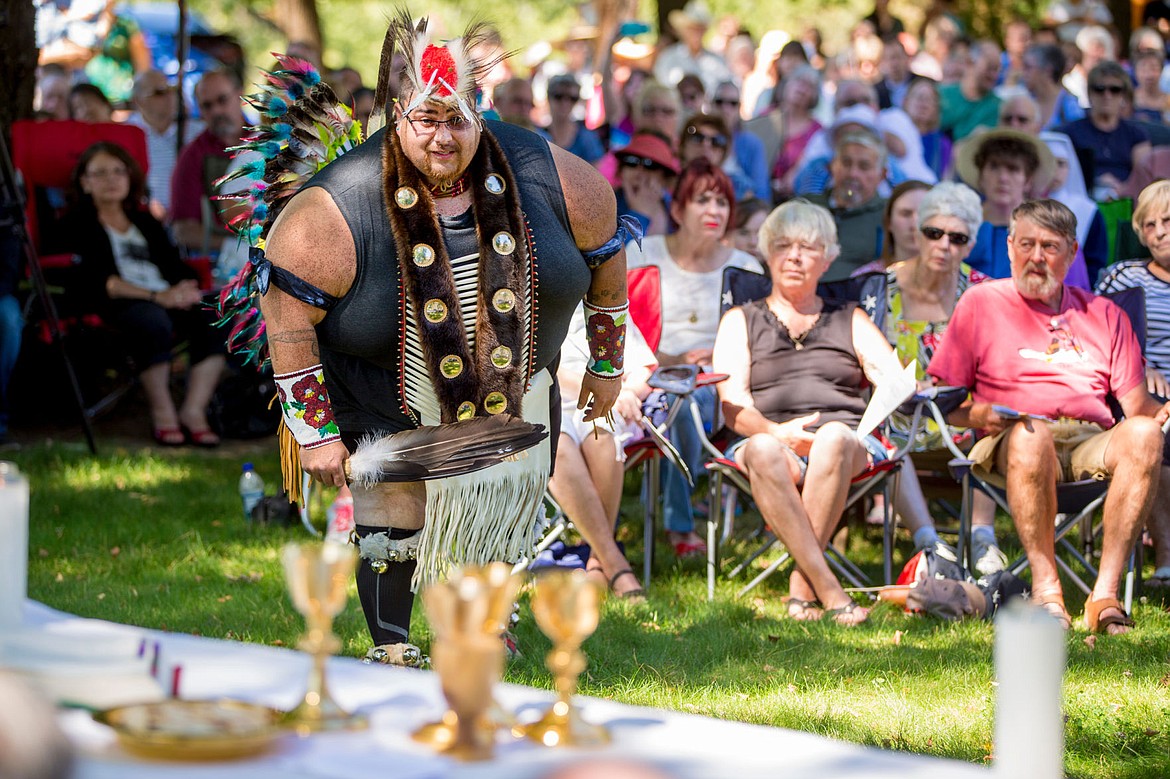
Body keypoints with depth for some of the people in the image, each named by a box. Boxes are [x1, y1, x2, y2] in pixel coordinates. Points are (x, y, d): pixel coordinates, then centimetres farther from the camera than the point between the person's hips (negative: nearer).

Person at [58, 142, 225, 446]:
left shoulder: (146, 223, 30)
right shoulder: (77, 224, 11)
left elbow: (175, 266, 16)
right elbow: (97, 279, -6)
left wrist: (187, 290, -10)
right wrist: (156, 296, -19)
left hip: (168, 299, 5)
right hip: (115, 306, -5)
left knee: (214, 318, -26)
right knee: (152, 320, -39)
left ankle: (194, 410, -26)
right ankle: (162, 413, -23)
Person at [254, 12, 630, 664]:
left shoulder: (542, 175, -17)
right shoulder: (341, 209, -27)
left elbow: (604, 249, -1)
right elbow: (288, 313, -20)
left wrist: (607, 365, 7)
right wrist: (316, 433, -17)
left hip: (515, 388, 4)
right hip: (391, 409, -3)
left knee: (508, 513, 19)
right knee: (395, 531, 1)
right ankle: (392, 652, 26)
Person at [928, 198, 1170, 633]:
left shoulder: (1104, 315, 24)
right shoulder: (981, 303, 16)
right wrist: (977, 414, -10)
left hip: (1094, 441, 3)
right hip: (1012, 445, -2)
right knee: (1030, 434, -40)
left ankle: (1105, 594, -36)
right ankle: (1045, 590, -35)